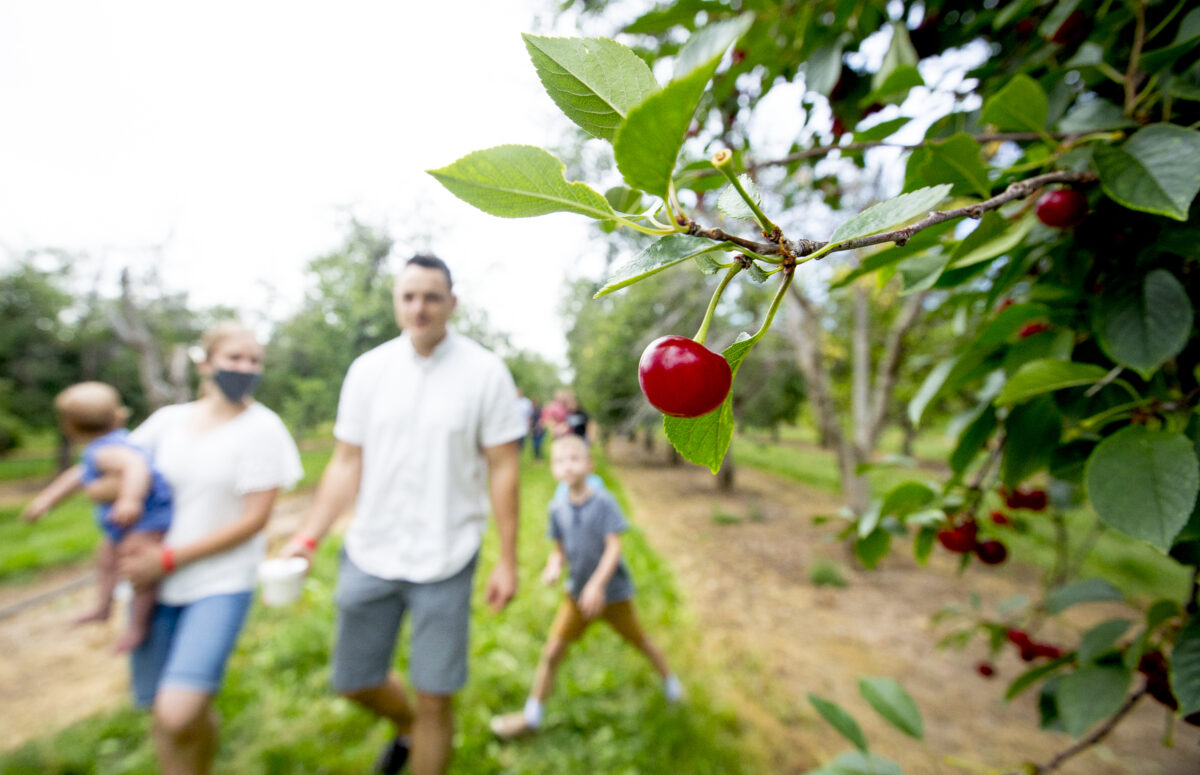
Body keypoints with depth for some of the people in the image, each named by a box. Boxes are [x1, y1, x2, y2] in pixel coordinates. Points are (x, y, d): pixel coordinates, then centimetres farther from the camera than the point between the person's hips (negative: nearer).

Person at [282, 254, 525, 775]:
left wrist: (507, 561, -9)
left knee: (434, 697, 7)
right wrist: (309, 537, -4)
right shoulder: (368, 370, 1)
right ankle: (408, 727, 52)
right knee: (355, 682, 20)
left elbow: (503, 469, -8)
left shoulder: (485, 372, -9)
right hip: (368, 554, 4)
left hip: (444, 561, -3)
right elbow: (346, 463, 5)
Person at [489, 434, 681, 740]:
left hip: (612, 590, -3)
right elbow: (560, 548, 3)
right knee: (552, 651, 2)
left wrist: (597, 583, -28)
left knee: (639, 640, 17)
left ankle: (669, 679, 45)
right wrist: (554, 565, -17)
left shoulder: (603, 502, -19)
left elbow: (614, 547, -20)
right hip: (577, 591, 3)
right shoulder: (558, 508, -6)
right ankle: (531, 716, 22)